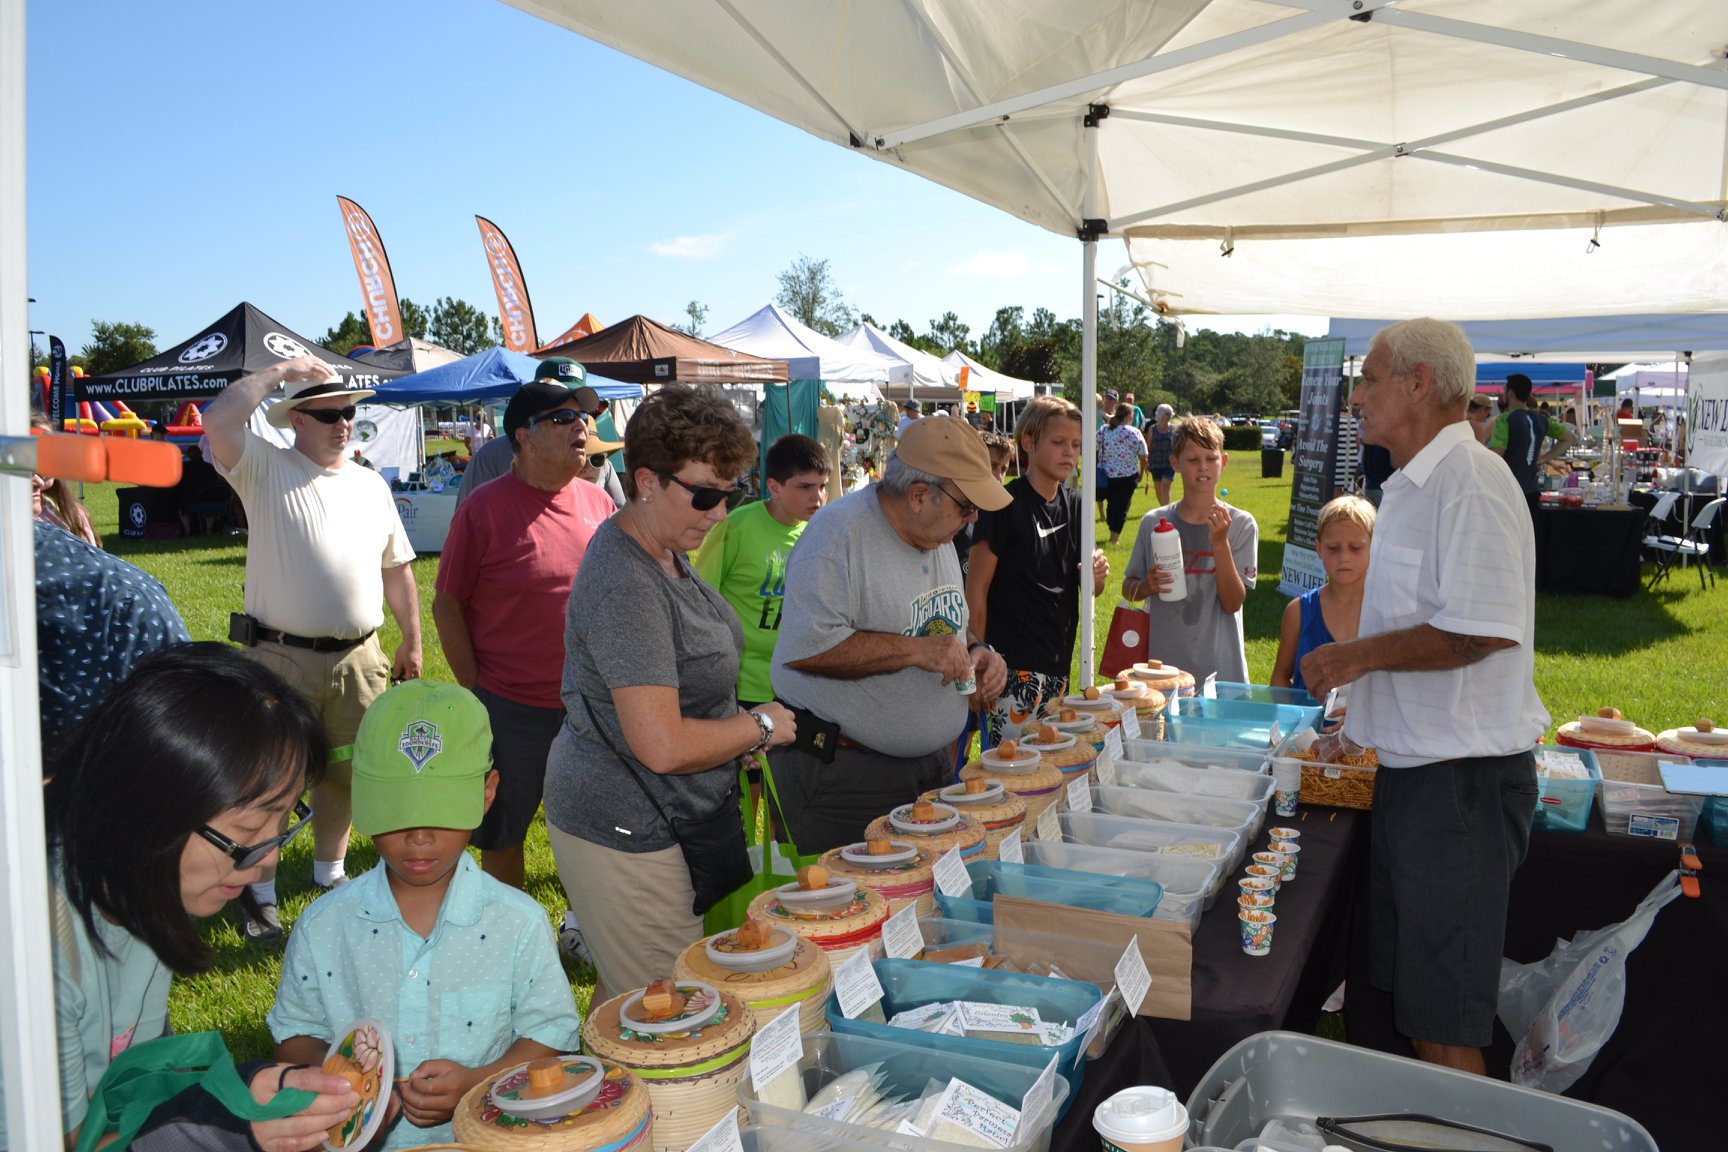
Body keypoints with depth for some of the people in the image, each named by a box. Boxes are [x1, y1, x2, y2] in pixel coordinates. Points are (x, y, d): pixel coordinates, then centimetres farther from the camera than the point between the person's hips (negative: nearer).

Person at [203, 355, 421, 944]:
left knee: (346, 774, 15)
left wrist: (412, 640, 14)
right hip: (280, 658, -4)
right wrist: (278, 371, -12)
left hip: (358, 658, 5)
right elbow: (218, 420, -22)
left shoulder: (371, 485, 13)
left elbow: (396, 569, 16)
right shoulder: (264, 469, -2)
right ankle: (261, 893, 18)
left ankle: (329, 872, 34)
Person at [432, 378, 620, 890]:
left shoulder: (598, 502, 4)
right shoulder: (485, 508, -9)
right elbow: (447, 604, -5)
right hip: (510, 708, -3)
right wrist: (475, 692, -7)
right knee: (502, 834, 12)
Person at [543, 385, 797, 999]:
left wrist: (738, 732, 10)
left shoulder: (665, 551, 7)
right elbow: (664, 747, -28)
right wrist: (759, 725, -13)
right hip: (626, 835, -10)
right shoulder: (625, 588, -26)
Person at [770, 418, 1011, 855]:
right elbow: (804, 647, -28)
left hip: (931, 765, 8)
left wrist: (976, 650, 2)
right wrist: (916, 650, -24)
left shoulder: (937, 536, 9)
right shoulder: (840, 531, -19)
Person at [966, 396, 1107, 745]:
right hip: (1012, 668, -7)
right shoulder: (1006, 505, -11)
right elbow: (975, 590, -11)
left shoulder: (1075, 505, 8)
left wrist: (1097, 576, -8)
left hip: (1059, 664, 7)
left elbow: (1089, 589, 15)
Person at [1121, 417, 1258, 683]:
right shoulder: (1153, 523, 1)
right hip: (1161, 663, 1)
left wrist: (1220, 543, -19)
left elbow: (1233, 603, -9)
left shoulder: (1241, 524, -4)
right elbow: (1128, 589, 9)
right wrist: (1147, 586, -12)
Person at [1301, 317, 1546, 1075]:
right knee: (1409, 992, 20)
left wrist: (1358, 655, -16)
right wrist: (1363, 723, 22)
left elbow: (1479, 631, -27)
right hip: (1412, 766, 10)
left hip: (1463, 778, -10)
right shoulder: (1413, 487, 15)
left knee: (1445, 1019, 0)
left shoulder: (1471, 482, -18)